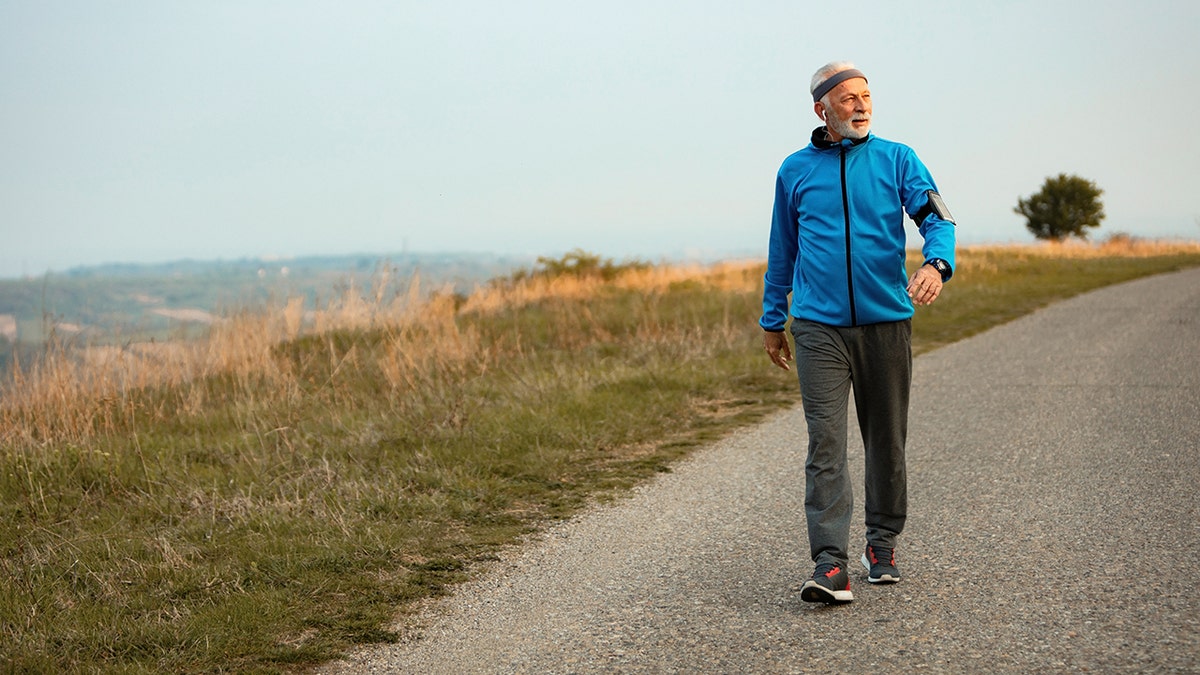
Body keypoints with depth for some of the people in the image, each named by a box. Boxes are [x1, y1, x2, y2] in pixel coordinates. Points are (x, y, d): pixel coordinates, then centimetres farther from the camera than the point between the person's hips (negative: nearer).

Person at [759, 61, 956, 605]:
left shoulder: (897, 160, 5)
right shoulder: (795, 171, 9)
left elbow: (936, 218, -7)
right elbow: (782, 250, 17)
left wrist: (936, 263, -29)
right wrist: (773, 321, 18)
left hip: (886, 320, 1)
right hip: (819, 326, -1)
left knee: (886, 440, 9)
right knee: (825, 442, -11)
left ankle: (882, 545, 27)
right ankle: (830, 565, -14)